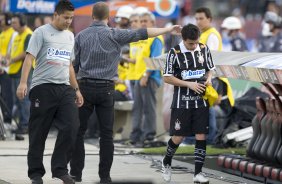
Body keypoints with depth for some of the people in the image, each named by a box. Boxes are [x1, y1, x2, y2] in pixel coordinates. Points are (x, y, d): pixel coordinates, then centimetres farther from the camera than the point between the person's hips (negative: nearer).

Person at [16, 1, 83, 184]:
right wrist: (23, 83, -19)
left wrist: (76, 89, 22)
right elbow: (30, 58, -8)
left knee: (71, 127, -10)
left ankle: (60, 169, -1)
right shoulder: (42, 32, -1)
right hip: (43, 87, -5)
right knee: (38, 133, 0)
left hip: (65, 88, 5)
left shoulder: (70, 36, 18)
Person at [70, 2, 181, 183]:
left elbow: (74, 65, 4)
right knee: (106, 133, 4)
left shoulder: (81, 36, 2)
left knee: (78, 131, 7)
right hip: (106, 89, -1)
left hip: (85, 87, 1)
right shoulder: (114, 35, -3)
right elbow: (143, 33, -1)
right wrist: (169, 29, 7)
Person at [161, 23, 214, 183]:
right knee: (178, 137, 2)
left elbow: (210, 69, 16)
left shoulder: (204, 49, 1)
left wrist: (208, 79, -7)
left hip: (201, 102, 3)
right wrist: (189, 84, -16)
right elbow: (167, 78, -8)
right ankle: (166, 163, 30)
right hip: (182, 102, -3)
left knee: (201, 136, -2)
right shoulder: (175, 53, -10)